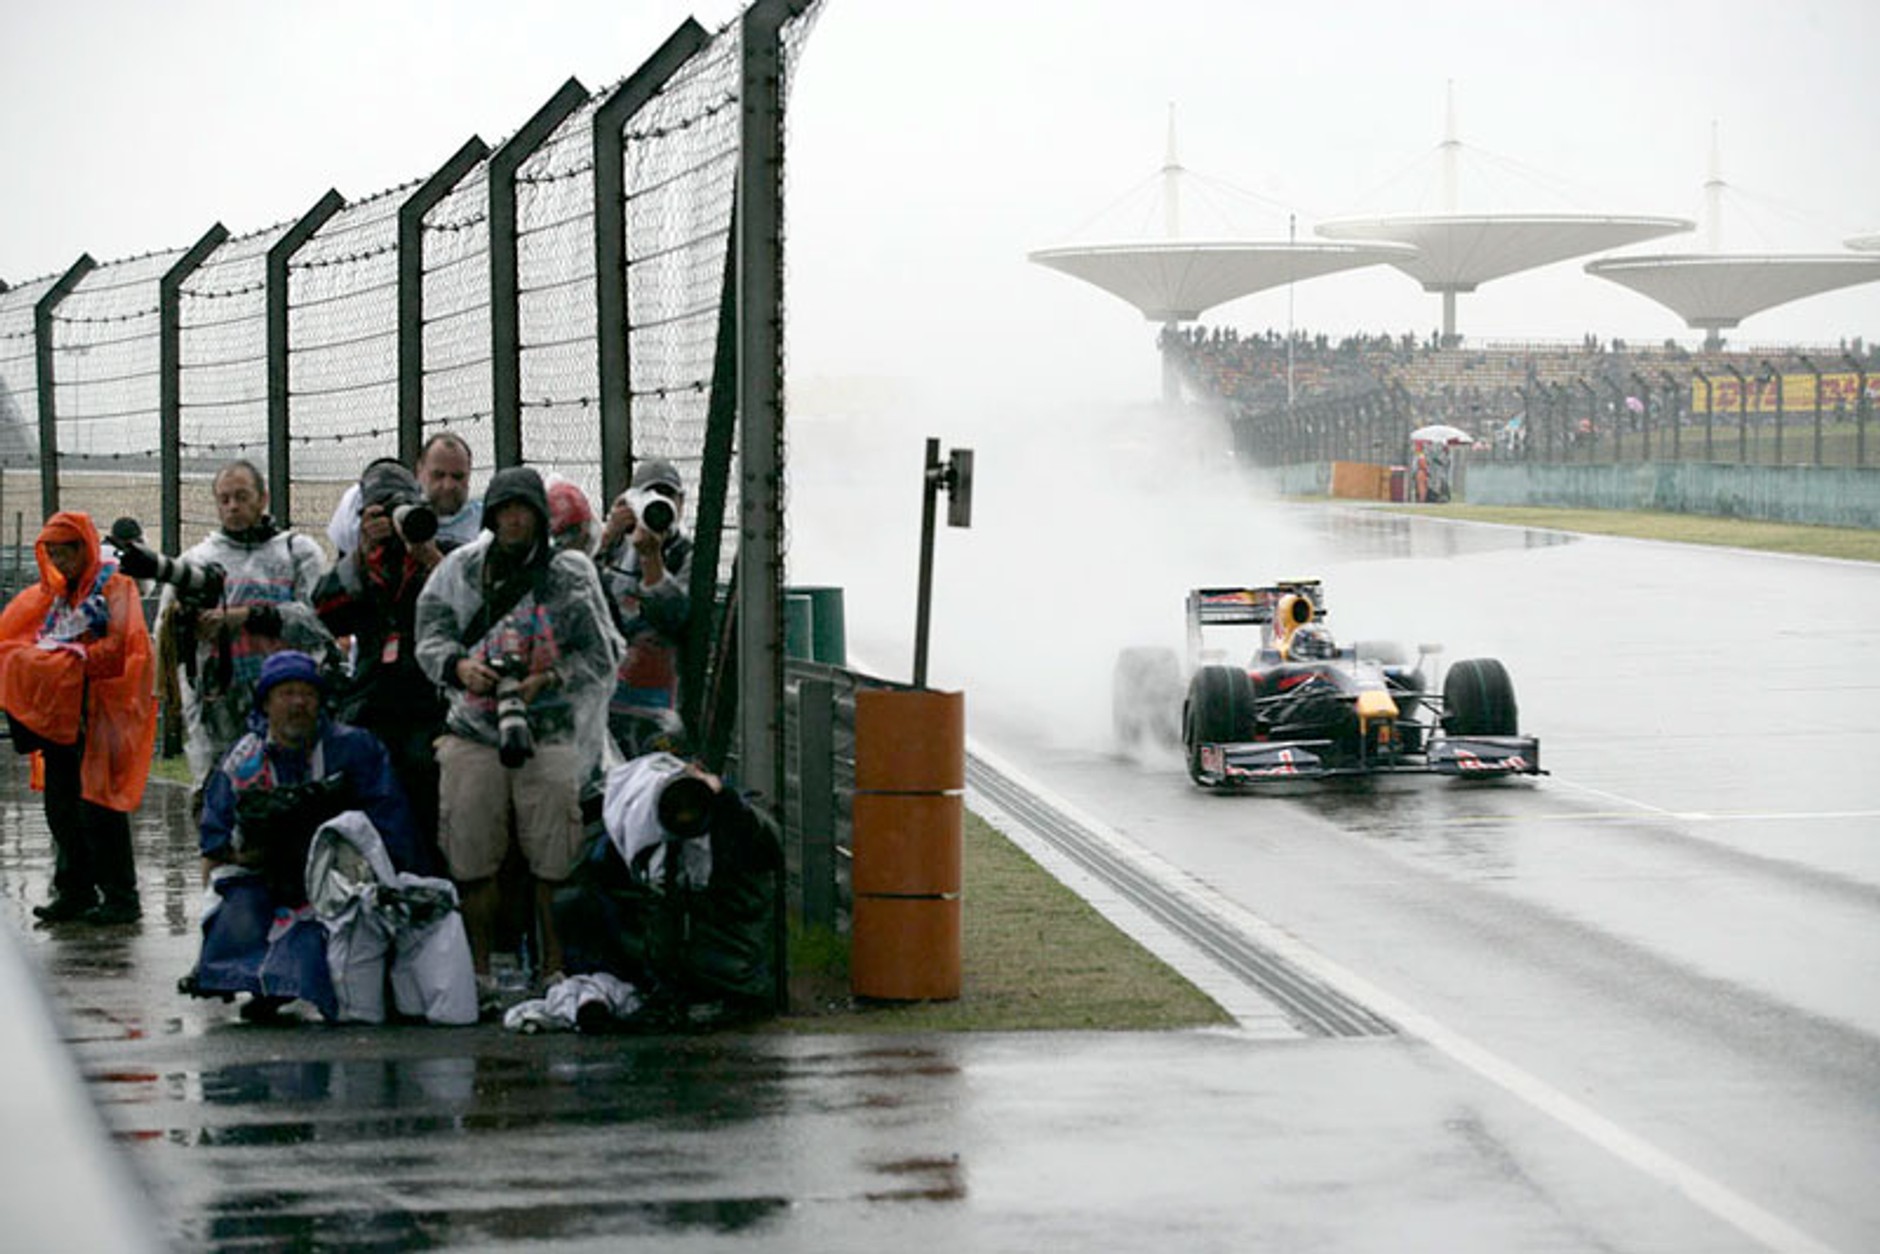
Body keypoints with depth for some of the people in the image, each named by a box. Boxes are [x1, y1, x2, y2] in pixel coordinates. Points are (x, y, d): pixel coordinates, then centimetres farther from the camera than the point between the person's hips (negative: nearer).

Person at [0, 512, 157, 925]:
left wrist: (69, 660, -11)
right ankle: (76, 893, 13)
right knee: (62, 806, 6)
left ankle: (121, 897, -4)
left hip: (100, 712, -7)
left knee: (97, 805, -9)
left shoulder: (115, 588, -2)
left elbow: (118, 646, -14)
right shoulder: (52, 595, 18)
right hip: (59, 714, 7)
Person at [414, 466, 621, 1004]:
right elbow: (430, 636, 10)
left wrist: (549, 678, -12)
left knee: (554, 860, -4)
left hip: (548, 733, -2)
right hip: (473, 732, 2)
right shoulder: (460, 571, 10)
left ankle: (555, 968, 5)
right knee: (471, 859, 1)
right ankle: (479, 970, 13)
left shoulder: (569, 576, 4)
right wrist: (459, 666, -11)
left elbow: (601, 655, 4)